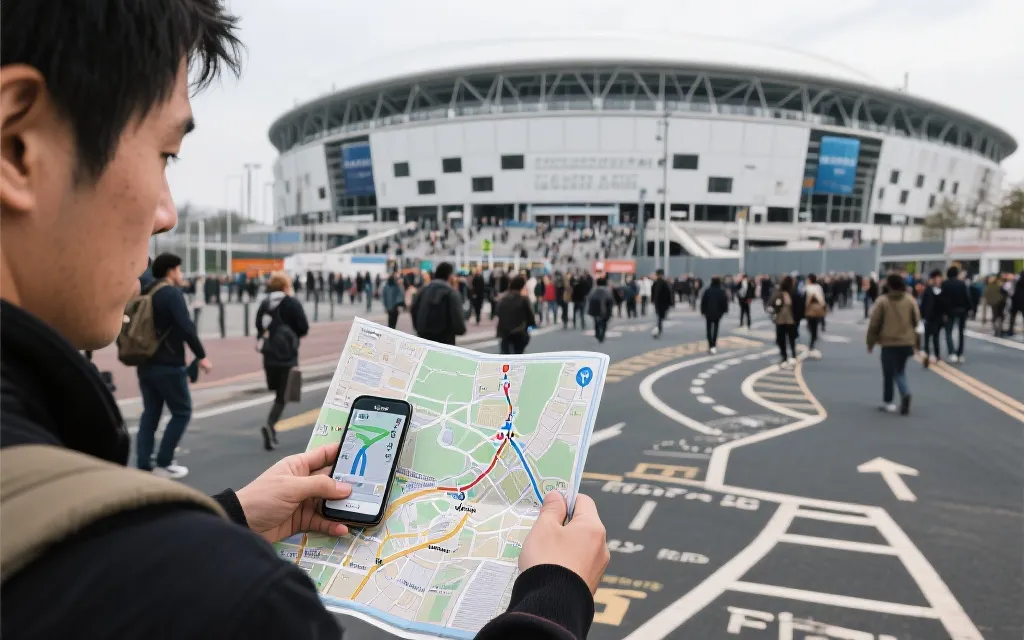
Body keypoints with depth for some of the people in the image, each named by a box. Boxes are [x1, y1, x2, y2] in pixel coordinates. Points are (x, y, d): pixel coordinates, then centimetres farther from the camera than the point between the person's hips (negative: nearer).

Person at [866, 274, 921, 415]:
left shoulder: (882, 301, -11)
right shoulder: (910, 300, -1)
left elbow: (874, 324, -8)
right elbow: (917, 320, 5)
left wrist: (870, 342, 4)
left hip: (888, 342, -3)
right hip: (906, 342, 3)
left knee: (889, 373, 7)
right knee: (900, 371, 18)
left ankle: (888, 402, 13)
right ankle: (905, 393, -6)